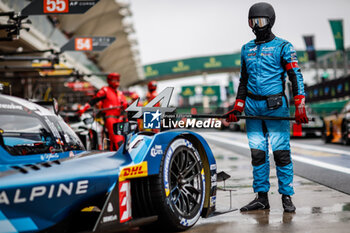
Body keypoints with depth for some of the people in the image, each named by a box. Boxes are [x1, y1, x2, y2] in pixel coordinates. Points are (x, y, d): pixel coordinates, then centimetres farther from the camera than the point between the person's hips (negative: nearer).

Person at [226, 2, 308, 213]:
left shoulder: (283, 46, -1)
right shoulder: (247, 49, 15)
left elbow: (296, 76, -7)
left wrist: (300, 107, -17)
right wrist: (237, 108, 17)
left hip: (275, 106, -5)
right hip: (253, 107, 5)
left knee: (281, 152, -5)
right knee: (258, 153, 5)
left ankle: (287, 197, 4)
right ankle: (262, 197, 12)